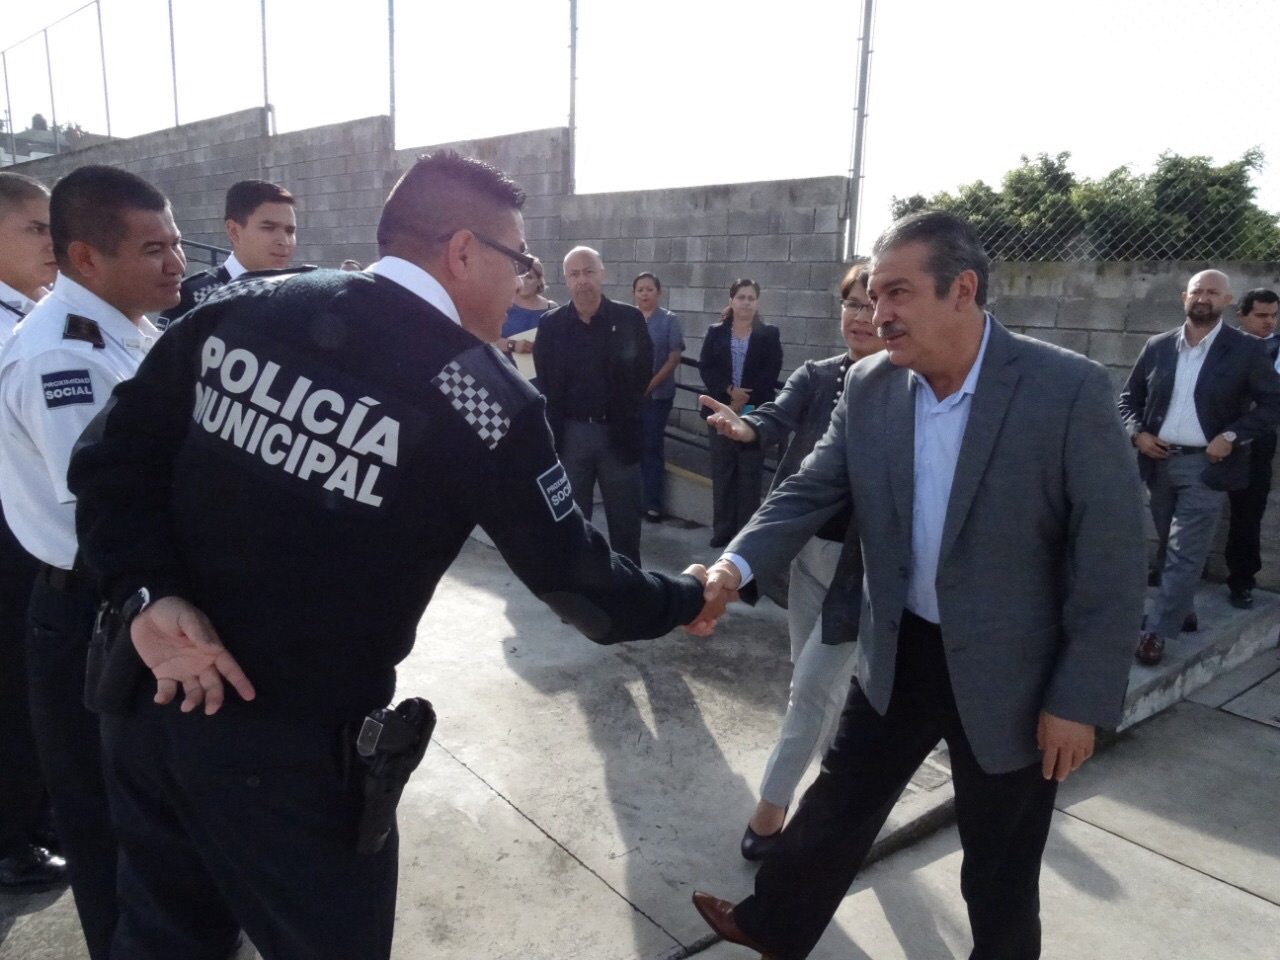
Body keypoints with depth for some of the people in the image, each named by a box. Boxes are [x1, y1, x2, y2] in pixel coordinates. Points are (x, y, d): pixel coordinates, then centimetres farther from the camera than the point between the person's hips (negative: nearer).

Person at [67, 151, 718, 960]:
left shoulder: (242, 305, -2)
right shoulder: (484, 396, -18)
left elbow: (111, 455, -1)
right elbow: (575, 580, -11)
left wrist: (150, 594, -8)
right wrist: (686, 596, 6)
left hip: (152, 691, 6)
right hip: (290, 746, -5)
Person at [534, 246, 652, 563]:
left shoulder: (630, 319, -2)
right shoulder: (551, 324, 0)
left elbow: (644, 373, 1)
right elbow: (544, 383, 2)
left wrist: (626, 414, -3)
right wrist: (551, 431, -1)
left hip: (618, 432, 0)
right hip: (570, 433, 1)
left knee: (626, 520, 10)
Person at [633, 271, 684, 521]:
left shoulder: (669, 320, -1)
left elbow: (674, 358, -5)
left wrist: (650, 385, -10)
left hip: (657, 395, -2)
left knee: (653, 447, 3)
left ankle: (653, 503, 8)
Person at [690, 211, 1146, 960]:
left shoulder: (1071, 390, -19)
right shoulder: (869, 387, -5)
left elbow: (1111, 559, -15)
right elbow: (809, 494, -3)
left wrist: (1082, 699, -14)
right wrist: (737, 565, -20)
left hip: (1011, 672, -4)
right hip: (900, 653, 4)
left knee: (1000, 870, 16)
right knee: (840, 801, 20)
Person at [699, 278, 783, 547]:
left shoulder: (769, 334, 5)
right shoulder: (715, 333, 9)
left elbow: (771, 374, -4)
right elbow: (705, 368, -1)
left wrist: (745, 401, -13)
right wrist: (730, 391, -15)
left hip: (754, 413, -2)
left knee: (750, 474, 0)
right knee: (722, 472, 5)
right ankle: (722, 529, 12)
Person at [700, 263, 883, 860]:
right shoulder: (814, 376, 0)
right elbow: (779, 419, -18)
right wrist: (747, 427, -41)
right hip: (807, 546, 5)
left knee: (813, 683, -1)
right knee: (818, 677, 18)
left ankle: (773, 804, 15)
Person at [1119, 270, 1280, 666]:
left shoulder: (1246, 350, -3)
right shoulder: (1157, 346, 6)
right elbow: (1129, 396, 13)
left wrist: (1232, 436, -13)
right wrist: (1137, 432, -3)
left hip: (1206, 466, -4)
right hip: (1160, 462, 4)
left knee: (1185, 555, -5)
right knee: (1174, 549, 16)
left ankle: (1156, 631, -2)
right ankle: (1180, 611, 31)